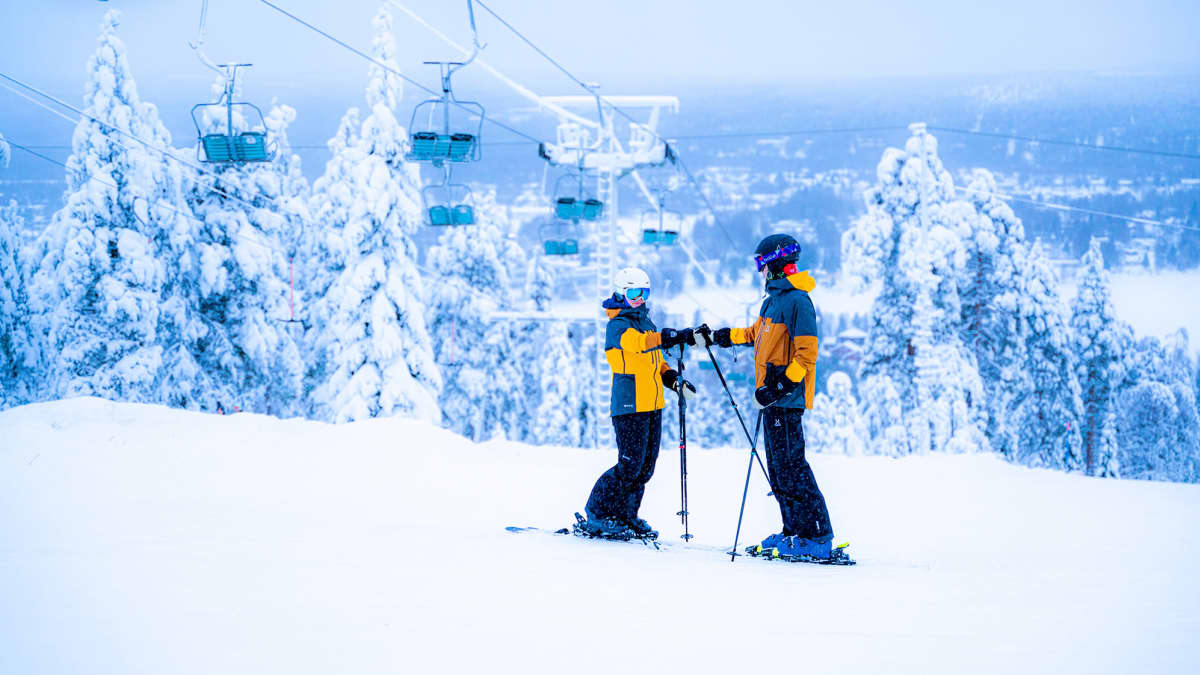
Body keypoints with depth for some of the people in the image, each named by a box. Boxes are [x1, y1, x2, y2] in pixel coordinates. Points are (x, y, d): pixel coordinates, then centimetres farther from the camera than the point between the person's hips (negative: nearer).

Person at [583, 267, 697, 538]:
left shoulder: (647, 324, 19)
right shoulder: (617, 325, -8)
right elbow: (638, 342, -29)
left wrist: (673, 379, 8)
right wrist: (677, 337, -40)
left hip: (653, 406, 8)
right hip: (629, 406, -8)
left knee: (646, 465, 8)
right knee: (630, 465, -10)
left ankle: (626, 515, 19)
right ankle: (597, 515, 2)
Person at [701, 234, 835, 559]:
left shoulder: (796, 300, -14)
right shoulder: (775, 297, 16)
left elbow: (806, 352, -20)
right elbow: (757, 333, 33)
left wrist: (781, 385, -25)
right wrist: (719, 336, 37)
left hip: (786, 398, -10)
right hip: (773, 396, 10)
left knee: (790, 465, -11)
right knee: (778, 467, 12)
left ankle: (818, 535, -10)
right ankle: (795, 531, 17)